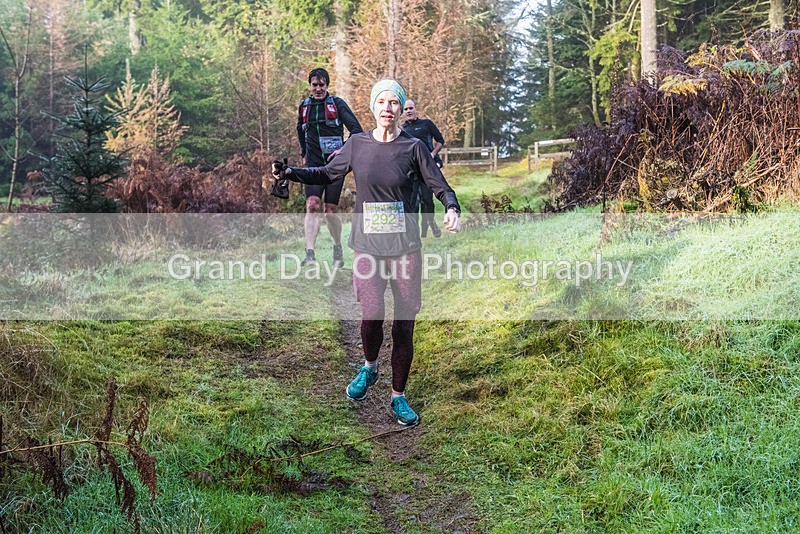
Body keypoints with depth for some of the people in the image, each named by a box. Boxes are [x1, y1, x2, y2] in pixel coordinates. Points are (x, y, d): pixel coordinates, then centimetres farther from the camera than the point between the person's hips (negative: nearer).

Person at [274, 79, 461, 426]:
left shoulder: (413, 147, 0)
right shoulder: (357, 144, 6)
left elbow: (440, 186, 2)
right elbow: (328, 174, 18)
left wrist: (452, 209, -19)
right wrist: (291, 173, 6)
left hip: (406, 246, 0)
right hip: (368, 245, 1)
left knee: (404, 323, 2)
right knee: (372, 314, -16)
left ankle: (398, 397, 20)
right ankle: (369, 367, 18)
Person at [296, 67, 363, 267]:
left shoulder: (337, 104, 0)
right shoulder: (304, 106, 11)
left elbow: (357, 130, -3)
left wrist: (345, 150, -14)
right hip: (314, 165, 2)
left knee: (331, 211, 0)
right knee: (312, 206, -16)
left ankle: (338, 248, 25)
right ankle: (310, 254, -22)